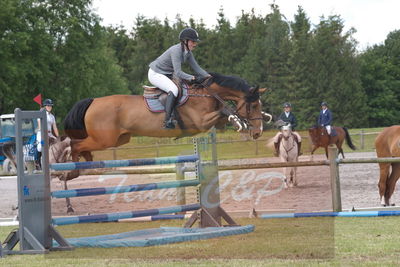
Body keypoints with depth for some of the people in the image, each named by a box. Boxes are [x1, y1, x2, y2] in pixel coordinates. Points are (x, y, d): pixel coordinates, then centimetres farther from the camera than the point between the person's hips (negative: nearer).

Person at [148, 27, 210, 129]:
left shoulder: (188, 53, 0)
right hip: (156, 74, -10)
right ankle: (168, 120, -32)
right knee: (174, 89, -31)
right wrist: (193, 78, -39)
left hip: (167, 74, 10)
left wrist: (208, 76, -11)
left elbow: (196, 68, 4)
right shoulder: (176, 51, -27)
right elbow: (178, 73, -32)